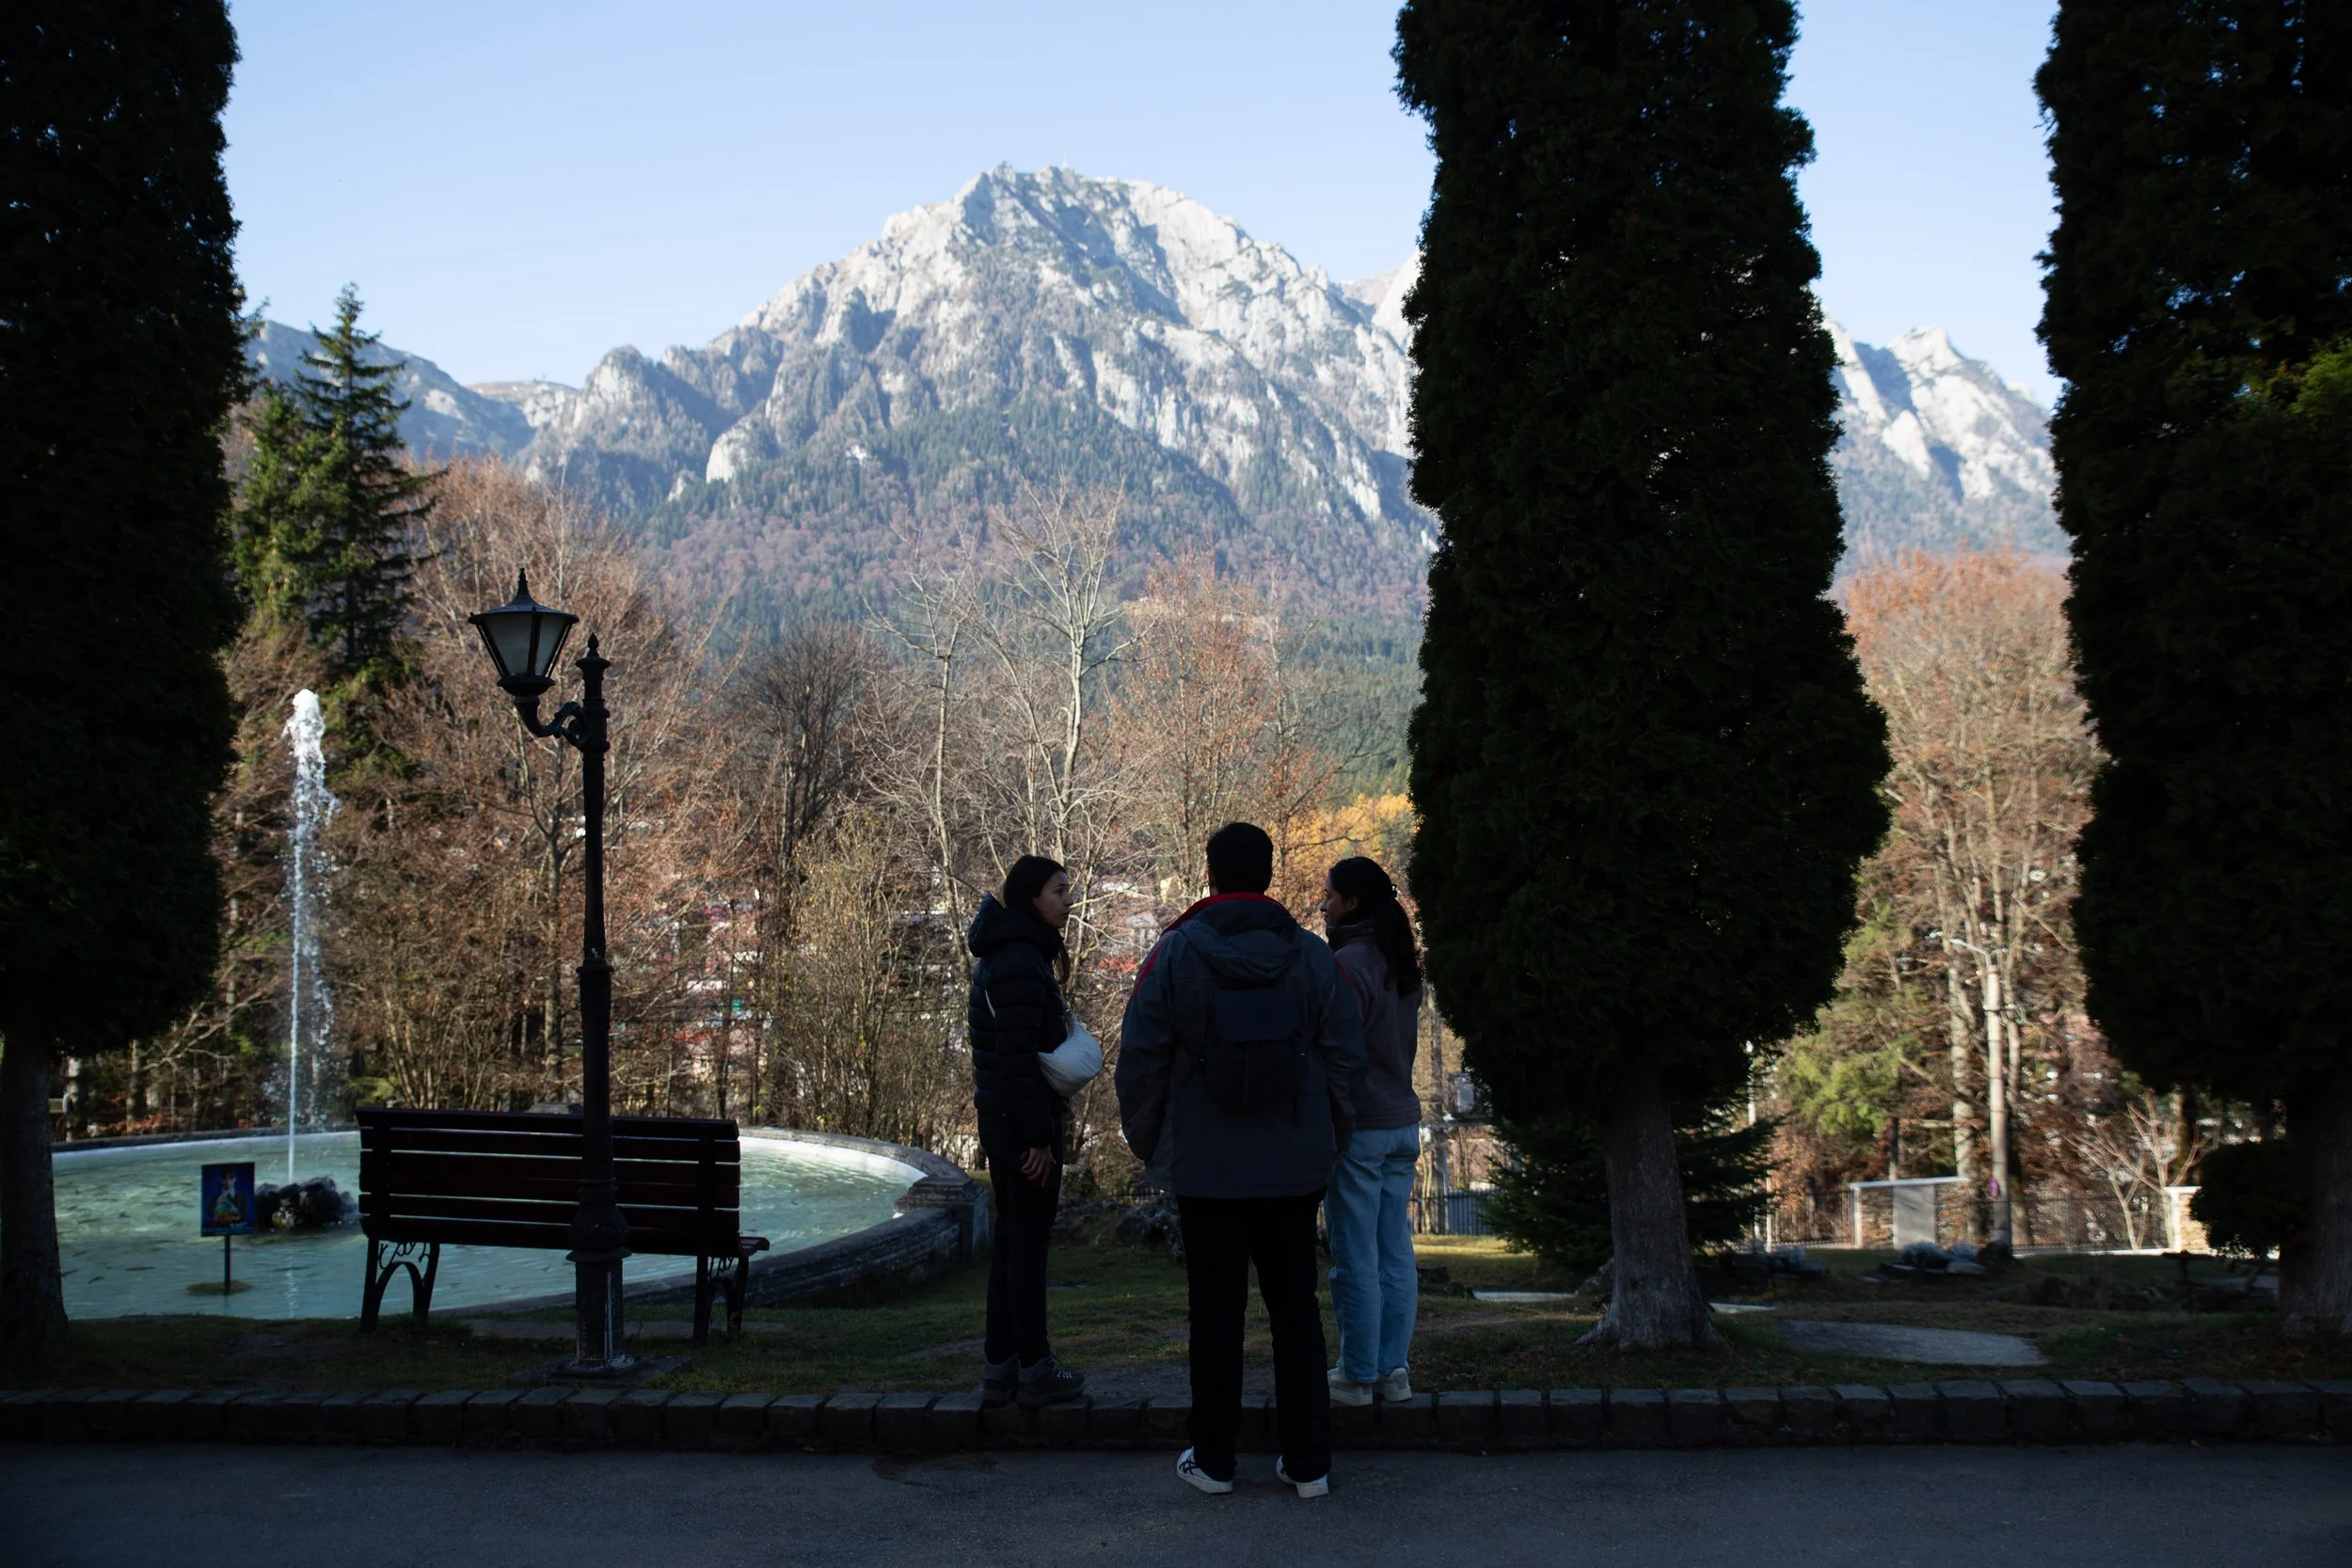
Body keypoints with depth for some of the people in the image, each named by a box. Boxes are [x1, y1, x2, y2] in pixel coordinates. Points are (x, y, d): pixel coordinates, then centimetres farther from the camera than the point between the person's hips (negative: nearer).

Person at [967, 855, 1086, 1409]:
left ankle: (1000, 1368, 17)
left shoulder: (1004, 956, 14)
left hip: (1000, 1118, 10)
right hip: (1024, 1119, -10)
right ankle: (1035, 1369, 6)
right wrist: (1039, 1136, -20)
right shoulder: (1020, 963, -17)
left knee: (1012, 1236, 13)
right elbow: (1018, 1057, -21)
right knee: (1029, 1238, -2)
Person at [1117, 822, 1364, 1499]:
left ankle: (1213, 1460, 15)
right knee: (1296, 1309, 10)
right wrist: (1329, 1136, 14)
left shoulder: (1175, 953, -6)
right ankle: (1308, 1462, 12)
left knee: (1216, 1314, 7)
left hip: (1205, 1169, -2)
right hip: (1295, 1168, 2)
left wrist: (1144, 1140, 9)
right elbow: (1345, 1054, 3)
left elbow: (1141, 1058, -4)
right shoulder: (1312, 954, 0)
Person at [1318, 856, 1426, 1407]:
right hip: (1403, 1122, 8)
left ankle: (1358, 1374, 1)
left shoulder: (1349, 964, -14)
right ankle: (1393, 1369, 13)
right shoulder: (1403, 964, 12)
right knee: (1396, 1253, 9)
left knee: (1355, 1258, -3)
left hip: (1358, 1127, -8)